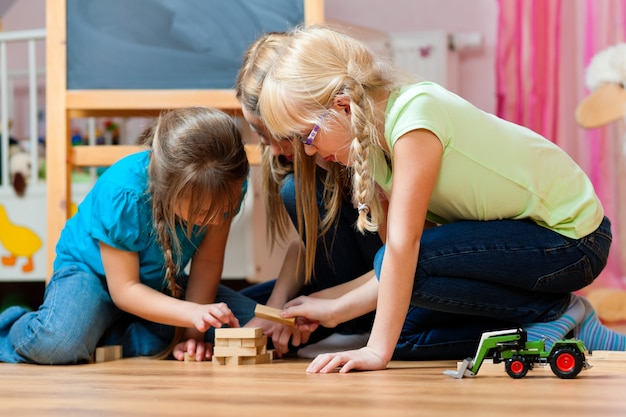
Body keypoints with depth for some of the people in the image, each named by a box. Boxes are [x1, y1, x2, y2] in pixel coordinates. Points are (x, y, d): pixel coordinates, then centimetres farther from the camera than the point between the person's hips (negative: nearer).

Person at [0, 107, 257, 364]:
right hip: (91, 272, -5)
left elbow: (207, 262, -13)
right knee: (57, 343, -38)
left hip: (163, 283, 6)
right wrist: (193, 313, -38)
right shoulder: (122, 195, -35)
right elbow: (124, 290, -27)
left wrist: (193, 331, -23)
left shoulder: (229, 186, -23)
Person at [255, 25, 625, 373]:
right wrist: (336, 310, -1)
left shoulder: (414, 113, -24)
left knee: (413, 266, -24)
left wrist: (379, 349, -28)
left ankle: (555, 314, -6)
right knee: (407, 329, 4)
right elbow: (399, 262, 3)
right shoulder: (376, 143, 3)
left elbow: (404, 243, -28)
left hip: (571, 236, -10)